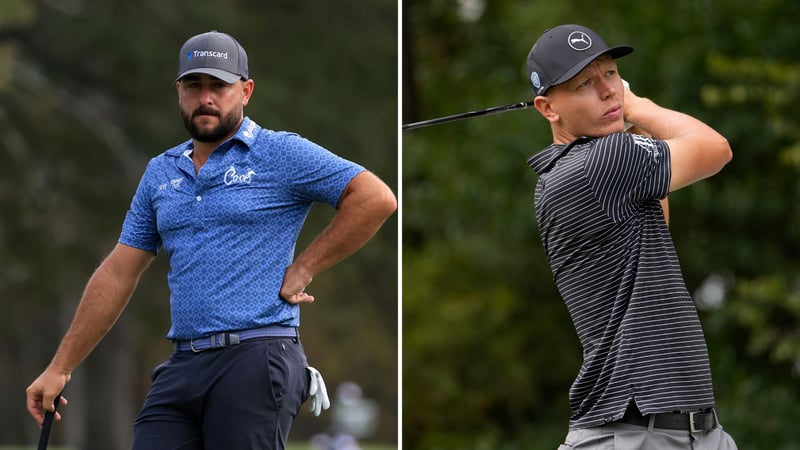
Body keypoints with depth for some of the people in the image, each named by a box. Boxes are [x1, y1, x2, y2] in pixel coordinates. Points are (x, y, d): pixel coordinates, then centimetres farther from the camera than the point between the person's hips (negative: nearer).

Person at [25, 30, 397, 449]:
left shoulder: (282, 154, 1)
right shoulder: (160, 173, 19)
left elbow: (376, 198, -7)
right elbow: (118, 274, 20)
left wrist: (302, 270, -6)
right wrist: (60, 368, 16)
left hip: (256, 360, -6)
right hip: (181, 368, 6)